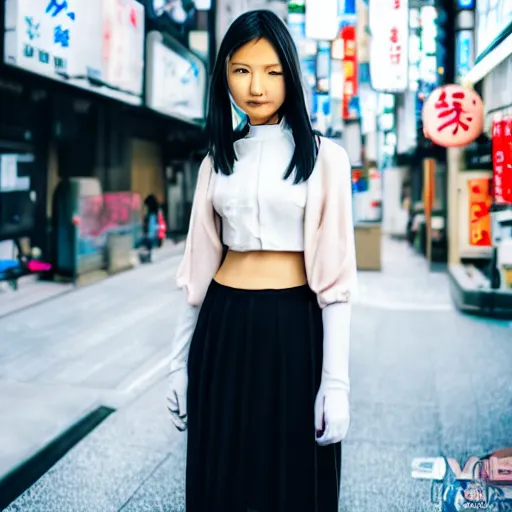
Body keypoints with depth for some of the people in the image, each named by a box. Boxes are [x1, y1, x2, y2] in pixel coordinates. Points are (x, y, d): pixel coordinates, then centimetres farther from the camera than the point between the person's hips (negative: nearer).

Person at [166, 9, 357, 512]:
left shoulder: (323, 156, -3)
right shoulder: (218, 160, 9)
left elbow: (335, 274, -7)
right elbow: (200, 264, 10)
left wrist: (336, 380, -11)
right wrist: (180, 361, 9)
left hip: (294, 330, -3)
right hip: (223, 330, 4)